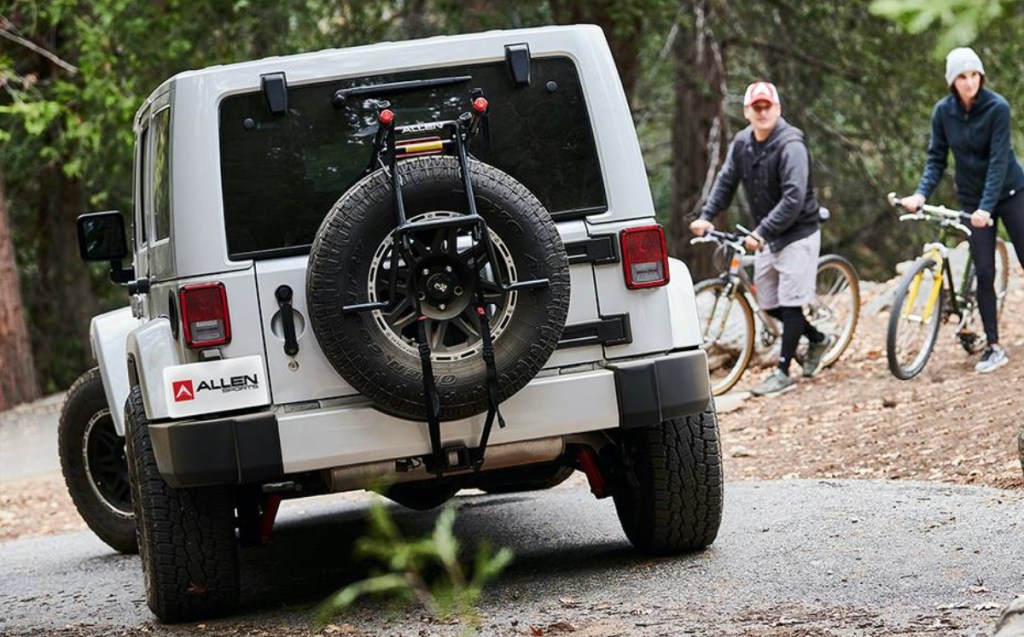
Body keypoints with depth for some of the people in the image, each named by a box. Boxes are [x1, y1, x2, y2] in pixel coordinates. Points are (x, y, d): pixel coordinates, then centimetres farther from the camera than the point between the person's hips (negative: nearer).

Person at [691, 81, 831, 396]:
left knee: (790, 302, -6)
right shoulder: (742, 143, 1)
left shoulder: (790, 145, -21)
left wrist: (762, 232, -32)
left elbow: (793, 199, -28)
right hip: (767, 233, 8)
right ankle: (817, 340, 32)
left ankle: (783, 372, -2)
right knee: (768, 302, 11)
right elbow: (726, 181, 8)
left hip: (797, 232, -7)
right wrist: (706, 216, -6)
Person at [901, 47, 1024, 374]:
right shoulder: (943, 111, -7)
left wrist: (986, 207, -31)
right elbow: (936, 159, -3)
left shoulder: (997, 107, -19)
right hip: (972, 198, 3)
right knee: (984, 273, -2)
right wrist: (921, 193, -20)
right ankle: (994, 347, 3)